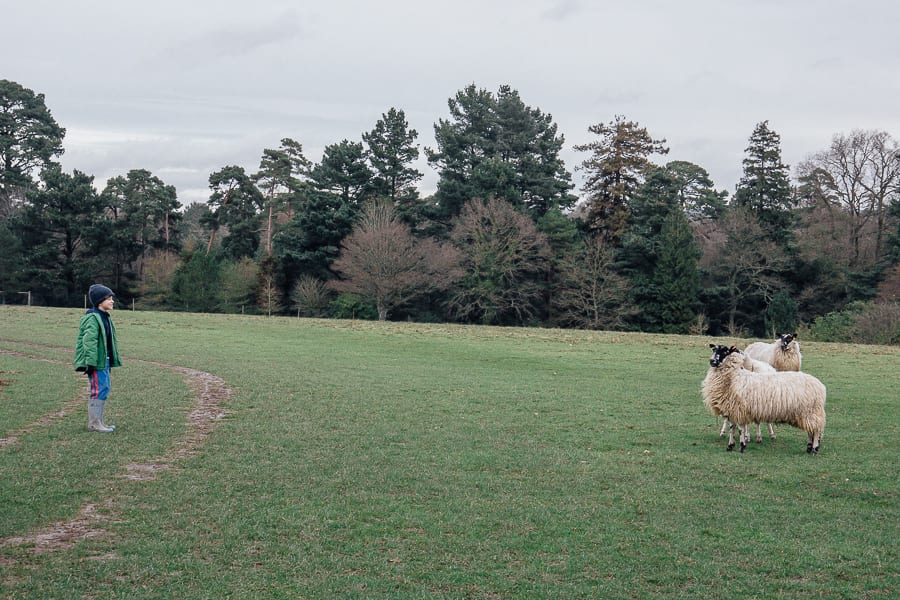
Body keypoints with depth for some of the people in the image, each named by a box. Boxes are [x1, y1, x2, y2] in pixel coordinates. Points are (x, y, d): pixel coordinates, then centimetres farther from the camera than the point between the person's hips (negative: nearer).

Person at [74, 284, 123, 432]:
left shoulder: (105, 317, 15)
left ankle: (98, 421, 23)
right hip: (96, 363, -10)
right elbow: (89, 341, -21)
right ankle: (93, 423, 1)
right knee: (97, 390, -6)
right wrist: (90, 362, -25)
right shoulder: (93, 318, -16)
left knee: (104, 389, 14)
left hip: (105, 361, 10)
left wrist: (113, 358, 22)